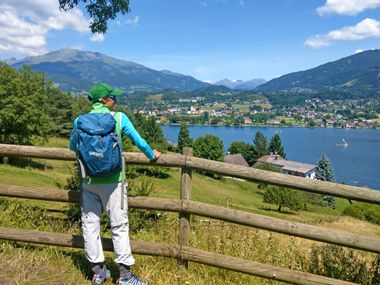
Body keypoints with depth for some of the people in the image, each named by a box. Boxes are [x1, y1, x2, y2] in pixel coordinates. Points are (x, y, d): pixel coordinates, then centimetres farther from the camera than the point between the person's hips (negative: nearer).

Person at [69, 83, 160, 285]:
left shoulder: (80, 121, 2)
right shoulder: (119, 118, -7)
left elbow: (73, 146, 17)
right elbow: (138, 141, 0)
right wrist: (152, 155, 18)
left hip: (88, 181, 3)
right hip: (111, 181, -3)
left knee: (90, 224, 13)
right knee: (119, 225, 6)